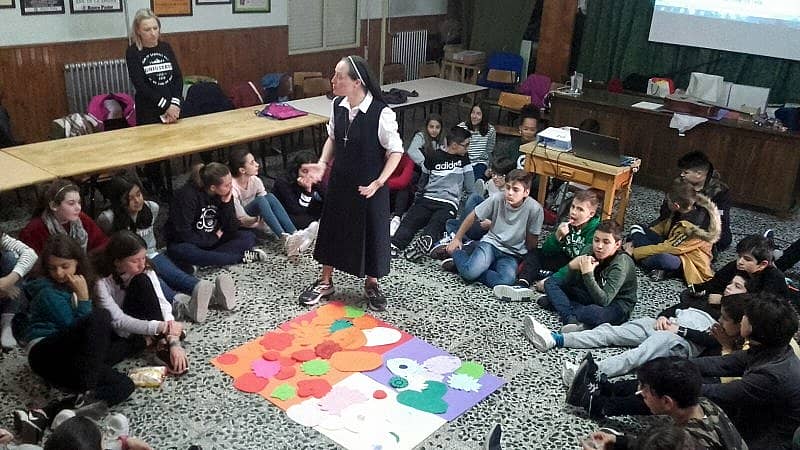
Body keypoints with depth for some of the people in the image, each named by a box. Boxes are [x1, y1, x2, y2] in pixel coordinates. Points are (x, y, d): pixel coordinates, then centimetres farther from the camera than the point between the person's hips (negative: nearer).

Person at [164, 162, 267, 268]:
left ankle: (200, 261, -25)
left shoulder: (225, 194, -8)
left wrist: (227, 203, -21)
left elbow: (232, 229, -9)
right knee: (182, 252, -40)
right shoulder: (188, 195, -23)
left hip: (213, 239, 5)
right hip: (187, 243, -5)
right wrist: (214, 238, -15)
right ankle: (241, 257, -27)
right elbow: (184, 234, -24)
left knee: (249, 237, -12)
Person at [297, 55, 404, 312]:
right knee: (331, 228, 16)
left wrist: (378, 183, -23)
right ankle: (325, 282, 35)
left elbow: (395, 151, -14)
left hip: (369, 187, -5)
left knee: (371, 232, 10)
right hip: (339, 181, 5)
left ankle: (372, 284, 34)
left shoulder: (381, 113, -22)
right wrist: (322, 165, -4)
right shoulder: (337, 105, -5)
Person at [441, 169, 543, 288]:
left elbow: (532, 242, -3)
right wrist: (457, 239, 8)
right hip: (490, 243, 0)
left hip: (512, 255, 0)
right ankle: (457, 253, 6)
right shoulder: (497, 199, -12)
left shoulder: (534, 209, -16)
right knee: (471, 271, -29)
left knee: (506, 281, -32)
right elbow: (473, 216, 3)